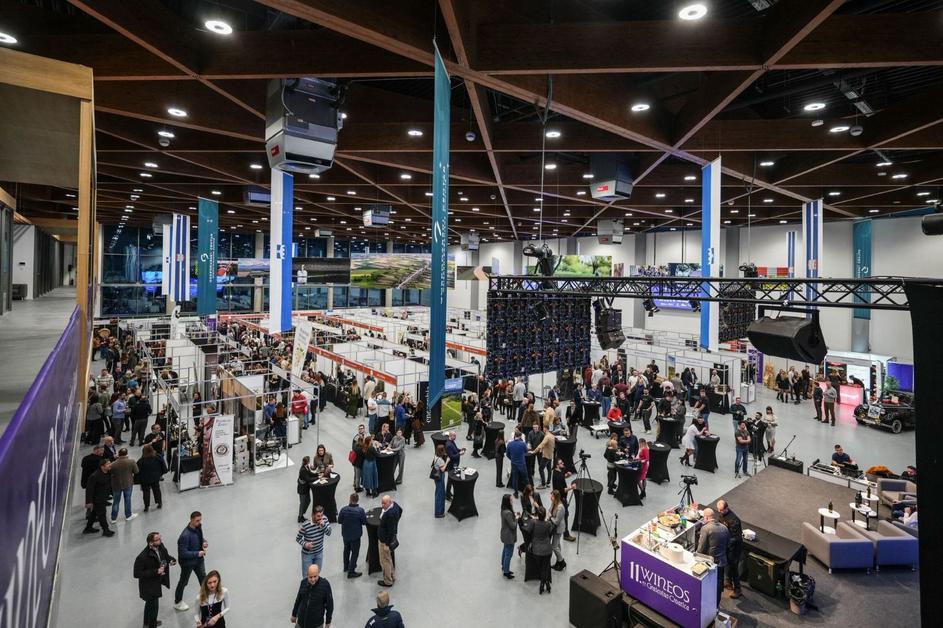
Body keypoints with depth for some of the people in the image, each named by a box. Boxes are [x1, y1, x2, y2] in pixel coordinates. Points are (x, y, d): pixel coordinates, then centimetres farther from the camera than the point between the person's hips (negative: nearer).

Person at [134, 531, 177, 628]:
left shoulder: (160, 547, -15)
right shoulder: (142, 557, -33)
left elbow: (166, 555, 3)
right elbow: (137, 574, -27)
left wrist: (171, 559, -18)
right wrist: (155, 572, -33)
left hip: (157, 582, 8)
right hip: (148, 586, -8)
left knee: (150, 603, 30)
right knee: (154, 607, 7)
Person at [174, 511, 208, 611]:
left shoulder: (198, 527, -11)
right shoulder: (185, 535, -34)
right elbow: (182, 553, -28)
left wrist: (204, 542, -12)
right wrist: (197, 553, -25)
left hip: (199, 559, 6)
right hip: (188, 562, -6)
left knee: (203, 578, 20)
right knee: (183, 582, 19)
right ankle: (177, 602, 44)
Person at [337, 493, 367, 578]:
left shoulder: (344, 509, -18)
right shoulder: (360, 510, -25)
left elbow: (339, 521, -7)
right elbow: (364, 522, -13)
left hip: (345, 534, 4)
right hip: (355, 535, -4)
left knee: (346, 550, 26)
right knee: (355, 552, 13)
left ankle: (346, 567, 44)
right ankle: (351, 572, 19)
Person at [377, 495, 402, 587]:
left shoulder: (390, 514, -35)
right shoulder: (394, 504, -10)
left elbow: (391, 530, -28)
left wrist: (387, 544, -20)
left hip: (385, 540, -9)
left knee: (385, 561, 11)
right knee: (388, 559, 26)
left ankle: (388, 581, 29)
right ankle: (392, 576, 43)